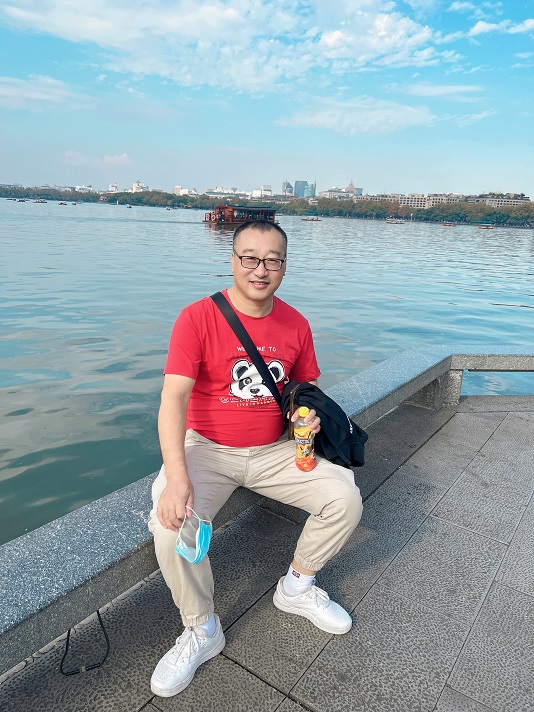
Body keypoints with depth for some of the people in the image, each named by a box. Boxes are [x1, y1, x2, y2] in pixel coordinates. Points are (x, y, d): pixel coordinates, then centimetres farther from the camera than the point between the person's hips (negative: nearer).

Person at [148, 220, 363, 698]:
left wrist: (309, 414, -11)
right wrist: (177, 476, -35)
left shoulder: (295, 325, 1)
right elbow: (174, 397, -23)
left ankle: (297, 586, 19)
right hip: (207, 448, -3)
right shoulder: (198, 318, -14)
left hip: (274, 450, 4)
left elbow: (307, 388, 14)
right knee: (171, 522, -28)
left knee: (345, 498, -9)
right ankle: (201, 630, 2)